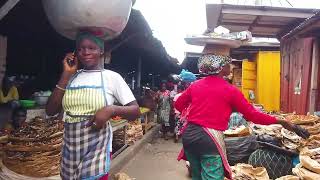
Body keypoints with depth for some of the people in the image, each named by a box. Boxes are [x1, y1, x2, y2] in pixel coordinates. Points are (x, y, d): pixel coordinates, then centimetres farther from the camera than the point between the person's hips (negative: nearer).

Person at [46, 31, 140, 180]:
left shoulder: (112, 77, -7)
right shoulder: (71, 77, 4)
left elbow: (135, 111, -6)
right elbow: (51, 111, 0)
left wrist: (112, 110, -26)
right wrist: (66, 74, -5)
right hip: (70, 150, 4)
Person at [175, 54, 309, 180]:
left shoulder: (195, 85, 7)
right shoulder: (230, 90, -6)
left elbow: (178, 105, 15)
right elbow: (251, 115, -3)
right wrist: (280, 122, 8)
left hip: (189, 135, 6)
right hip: (210, 139, -6)